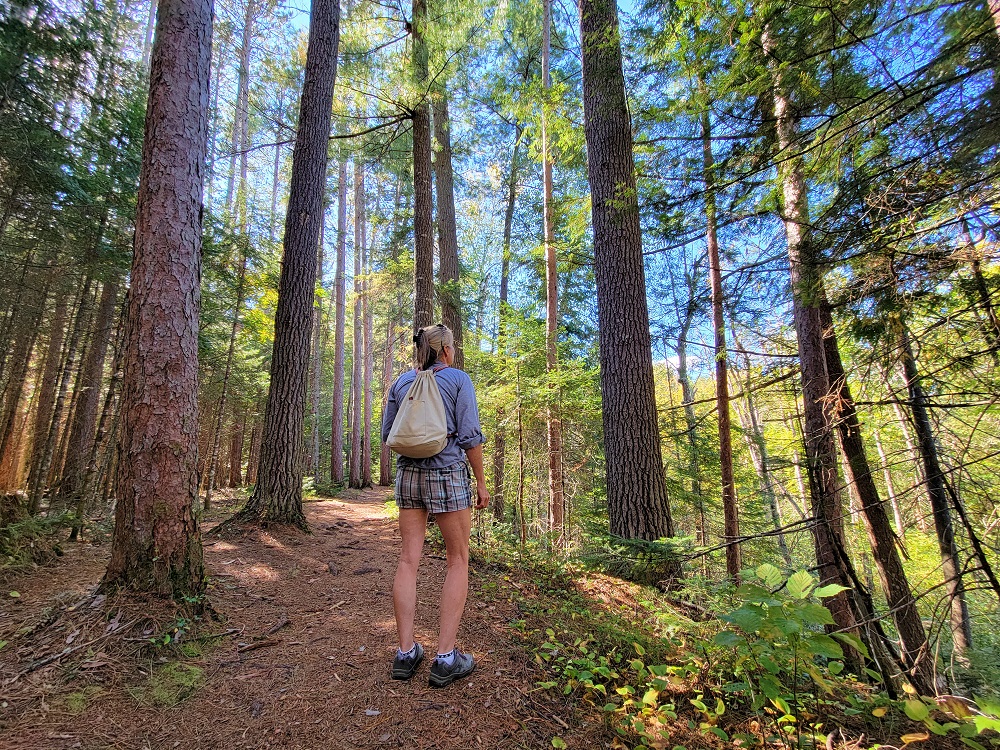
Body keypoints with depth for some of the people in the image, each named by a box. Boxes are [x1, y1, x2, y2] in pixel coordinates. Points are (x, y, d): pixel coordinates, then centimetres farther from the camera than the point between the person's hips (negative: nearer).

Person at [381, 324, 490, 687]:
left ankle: (406, 653, 16)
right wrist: (481, 482, -2)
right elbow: (470, 436, -10)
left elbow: (387, 433, 11)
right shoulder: (458, 379, -4)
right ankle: (446, 657, 8)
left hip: (408, 473, 5)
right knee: (458, 561, 7)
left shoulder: (401, 382, 8)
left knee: (409, 559, 10)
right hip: (448, 473, -4)